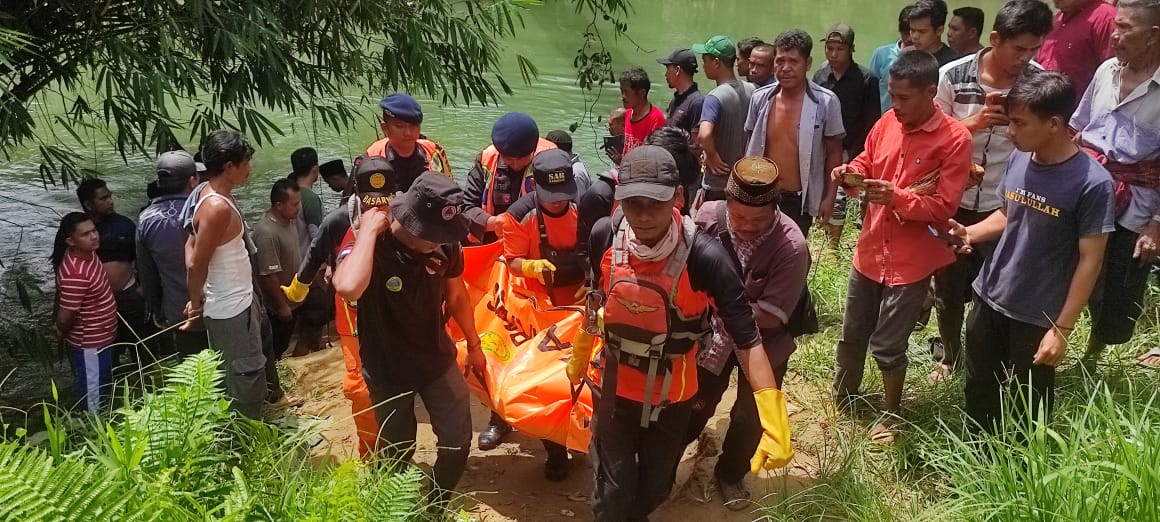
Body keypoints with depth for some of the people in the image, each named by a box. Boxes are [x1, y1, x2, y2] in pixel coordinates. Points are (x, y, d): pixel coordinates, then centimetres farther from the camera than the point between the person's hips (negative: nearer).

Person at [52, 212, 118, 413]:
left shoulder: (88, 253, -4)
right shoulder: (76, 274, -33)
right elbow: (65, 317, -25)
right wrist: (61, 331, -4)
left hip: (100, 338, 9)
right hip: (88, 345, -9)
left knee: (104, 390, 27)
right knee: (94, 398, 9)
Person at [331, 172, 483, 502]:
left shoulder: (445, 242, -16)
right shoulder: (367, 245, -28)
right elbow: (348, 288, -53)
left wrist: (474, 345, 15)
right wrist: (369, 230, -40)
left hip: (438, 359, 3)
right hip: (388, 369, -3)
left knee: (458, 440, 10)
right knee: (398, 452, 15)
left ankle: (439, 502, 38)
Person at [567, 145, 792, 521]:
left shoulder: (704, 258, -29)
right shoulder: (604, 237, -18)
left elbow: (748, 340, -27)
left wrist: (774, 423, -35)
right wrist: (578, 357, 17)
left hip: (672, 397, -1)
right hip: (613, 388, 1)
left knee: (654, 488, 20)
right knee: (613, 491, 9)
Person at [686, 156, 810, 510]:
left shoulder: (792, 247, -31)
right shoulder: (708, 217, -25)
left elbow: (770, 316, -25)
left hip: (764, 343, -1)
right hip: (711, 332, 1)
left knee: (750, 417, 12)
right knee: (694, 404, 16)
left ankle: (730, 473, 42)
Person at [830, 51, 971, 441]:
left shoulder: (955, 139, -16)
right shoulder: (887, 122, -2)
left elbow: (944, 207, -17)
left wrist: (897, 197, -31)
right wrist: (851, 172, -10)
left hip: (910, 261, -5)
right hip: (869, 251, 5)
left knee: (887, 347, 4)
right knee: (852, 334, 20)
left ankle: (890, 416, 29)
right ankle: (841, 399, 42)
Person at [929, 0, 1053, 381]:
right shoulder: (953, 75, -13)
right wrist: (975, 122, -23)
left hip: (1005, 205, 0)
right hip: (954, 200, 0)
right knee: (949, 286, 15)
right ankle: (949, 354, 37)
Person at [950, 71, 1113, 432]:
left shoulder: (1092, 183, -21)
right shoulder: (1020, 159, -3)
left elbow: (1090, 261, -16)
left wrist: (1063, 328, -16)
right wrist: (971, 233, -7)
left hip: (1038, 316, -6)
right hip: (989, 298, 6)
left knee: (1026, 409, 13)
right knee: (979, 391, 21)